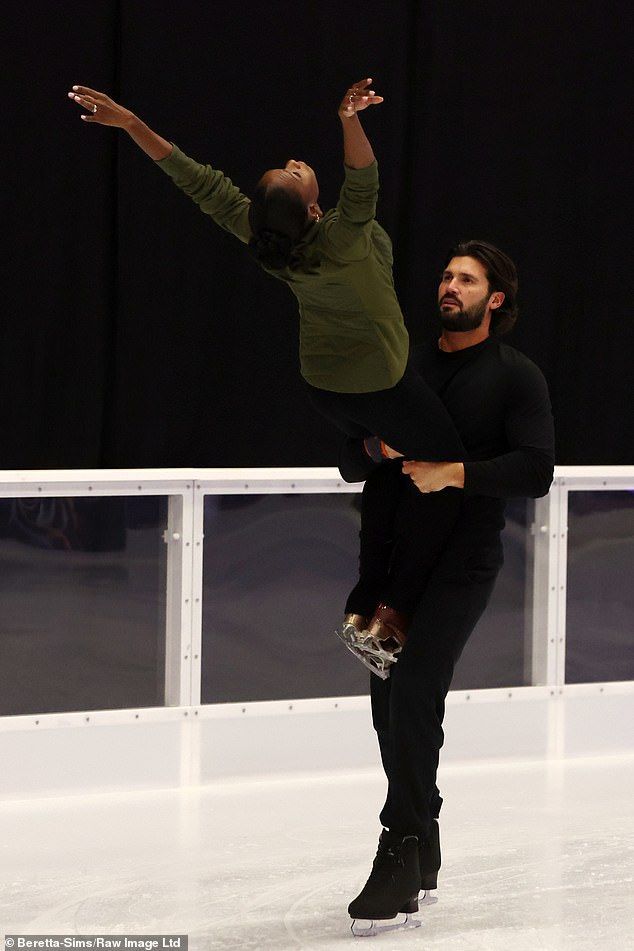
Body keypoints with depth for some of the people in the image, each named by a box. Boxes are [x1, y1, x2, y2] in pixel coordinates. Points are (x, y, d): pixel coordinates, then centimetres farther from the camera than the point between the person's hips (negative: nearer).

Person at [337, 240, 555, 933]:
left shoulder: (516, 376, 2)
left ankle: (399, 863, -15)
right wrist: (373, 446, -7)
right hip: (387, 557, 5)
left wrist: (457, 472, -20)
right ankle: (423, 858, 20)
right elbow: (352, 467, 15)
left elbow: (536, 470, -10)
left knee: (416, 692, -18)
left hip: (460, 563, -5)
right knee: (391, 704, 6)